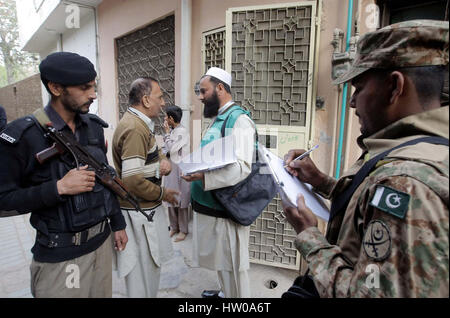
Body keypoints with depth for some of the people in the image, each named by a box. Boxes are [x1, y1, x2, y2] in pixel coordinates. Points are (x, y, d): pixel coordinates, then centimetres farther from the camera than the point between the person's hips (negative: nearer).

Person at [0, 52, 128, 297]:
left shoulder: (94, 126, 2)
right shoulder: (22, 136, -14)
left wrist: (118, 223, 12)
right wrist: (58, 188, -22)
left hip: (102, 241, 5)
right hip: (59, 256, -4)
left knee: (103, 293, 18)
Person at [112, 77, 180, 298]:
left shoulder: (140, 123, 9)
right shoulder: (135, 129, -23)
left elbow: (152, 150, 23)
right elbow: (133, 181, -28)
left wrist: (163, 160, 1)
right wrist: (162, 194, -14)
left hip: (145, 208, 10)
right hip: (139, 213, -10)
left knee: (150, 266, 24)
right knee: (143, 270, 8)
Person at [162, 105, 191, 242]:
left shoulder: (182, 132, -15)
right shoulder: (172, 130, 9)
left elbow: (171, 148, -18)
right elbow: (165, 148, 15)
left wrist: (167, 132, -9)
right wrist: (163, 153, -6)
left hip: (179, 171, -8)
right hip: (169, 169, 8)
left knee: (181, 201, 2)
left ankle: (183, 230, 15)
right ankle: (174, 227, 28)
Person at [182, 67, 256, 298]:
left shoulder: (239, 120, -18)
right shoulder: (216, 120, 12)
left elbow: (241, 168, -28)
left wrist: (202, 175, -34)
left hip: (225, 209, -9)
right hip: (209, 205, 9)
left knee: (232, 266, 8)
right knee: (221, 262, 24)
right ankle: (225, 293, 44)